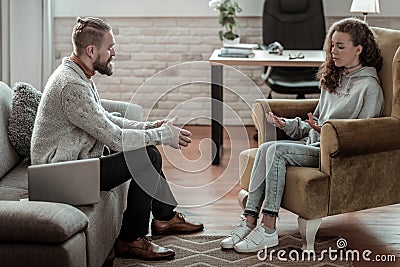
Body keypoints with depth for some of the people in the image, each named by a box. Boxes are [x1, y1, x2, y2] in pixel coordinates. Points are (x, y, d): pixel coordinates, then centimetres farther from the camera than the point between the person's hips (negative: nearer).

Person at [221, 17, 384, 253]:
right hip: (314, 143, 8)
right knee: (266, 148, -18)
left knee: (277, 151, -27)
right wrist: (288, 125, 8)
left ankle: (268, 229, -26)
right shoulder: (334, 78, 20)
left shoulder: (369, 87, -6)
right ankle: (250, 221, -23)